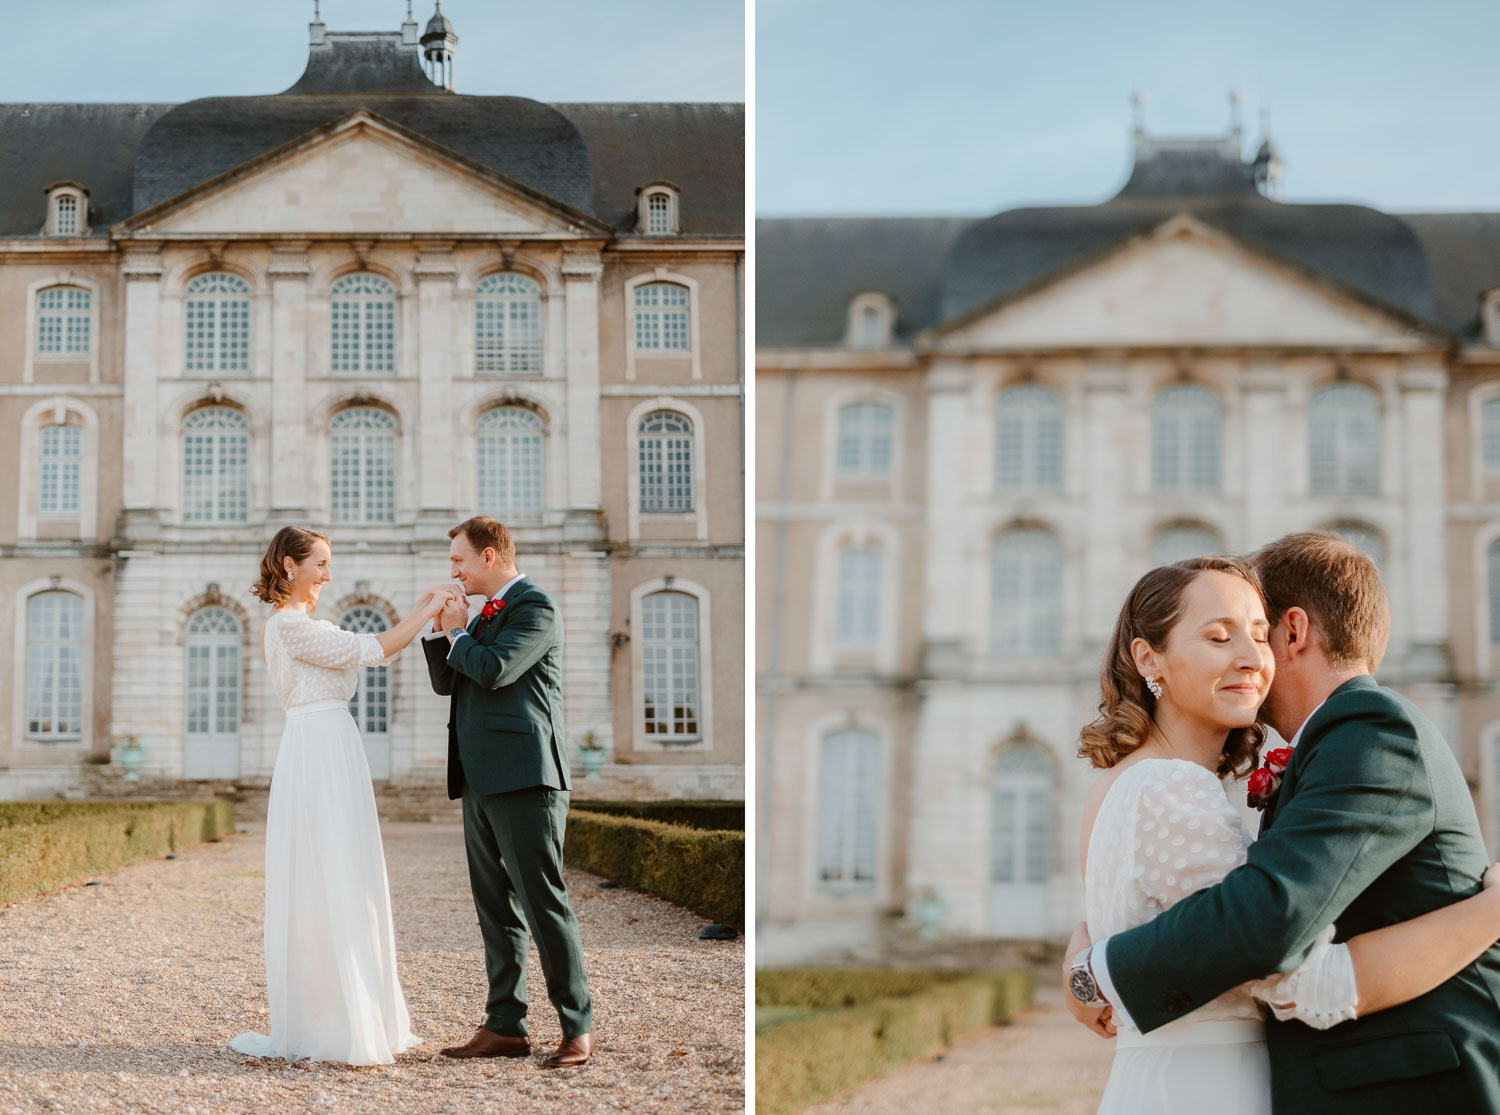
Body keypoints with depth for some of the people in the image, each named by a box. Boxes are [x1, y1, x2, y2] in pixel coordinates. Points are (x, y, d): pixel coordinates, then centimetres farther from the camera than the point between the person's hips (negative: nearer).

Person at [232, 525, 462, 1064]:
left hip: (332, 755, 10)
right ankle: (339, 1031, -6)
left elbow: (373, 650, 18)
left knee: (340, 888, 11)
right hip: (320, 753, -10)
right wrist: (428, 612, -5)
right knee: (330, 887, -8)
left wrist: (421, 610, 11)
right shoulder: (289, 625, -11)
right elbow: (370, 651, -13)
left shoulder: (301, 624, 20)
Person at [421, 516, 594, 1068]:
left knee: (544, 902, -8)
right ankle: (505, 1026, 14)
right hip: (481, 779, 10)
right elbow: (447, 682, 23)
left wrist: (459, 634, -3)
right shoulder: (486, 614, 22)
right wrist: (440, 630, 8)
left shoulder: (535, 607, -8)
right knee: (496, 909, 10)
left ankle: (577, 1027, -2)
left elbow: (496, 670, -20)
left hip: (524, 778, -9)